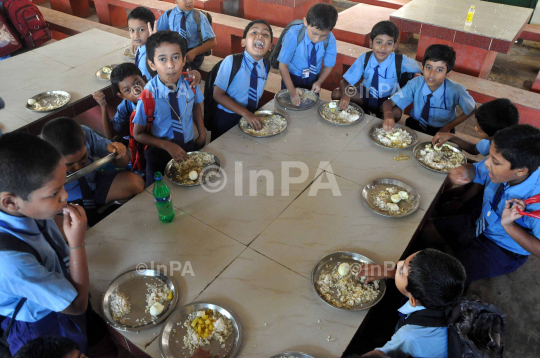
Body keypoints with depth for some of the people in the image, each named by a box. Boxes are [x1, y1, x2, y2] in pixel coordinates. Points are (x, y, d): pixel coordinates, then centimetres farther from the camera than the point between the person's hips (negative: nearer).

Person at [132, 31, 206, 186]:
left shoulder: (190, 83, -15)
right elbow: (138, 134, -12)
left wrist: (202, 134, 0)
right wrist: (168, 146, -22)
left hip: (189, 146, 3)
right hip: (160, 153, -3)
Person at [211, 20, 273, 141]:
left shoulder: (266, 66, -5)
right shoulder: (231, 62, -19)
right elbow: (218, 95, -20)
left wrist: (254, 114, -7)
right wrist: (246, 113, -27)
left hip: (252, 118, 4)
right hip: (226, 119, -4)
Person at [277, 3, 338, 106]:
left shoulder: (330, 40, -20)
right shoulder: (293, 35, -29)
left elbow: (328, 65, -4)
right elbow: (283, 65, -24)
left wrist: (319, 82, -19)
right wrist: (292, 91, -29)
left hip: (313, 80, 2)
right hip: (291, 78, -2)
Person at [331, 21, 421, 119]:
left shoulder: (401, 61, -20)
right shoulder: (364, 59, -16)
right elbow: (345, 81, -18)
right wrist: (345, 94, -41)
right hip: (366, 95, 3)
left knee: (396, 113, -36)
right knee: (336, 93, -17)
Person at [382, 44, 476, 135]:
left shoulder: (455, 91, -19)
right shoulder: (416, 84, -18)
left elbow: (472, 109, -1)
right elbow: (389, 102, -21)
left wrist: (448, 127, -9)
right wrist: (388, 115, -44)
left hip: (440, 133, 3)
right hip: (414, 126, -2)